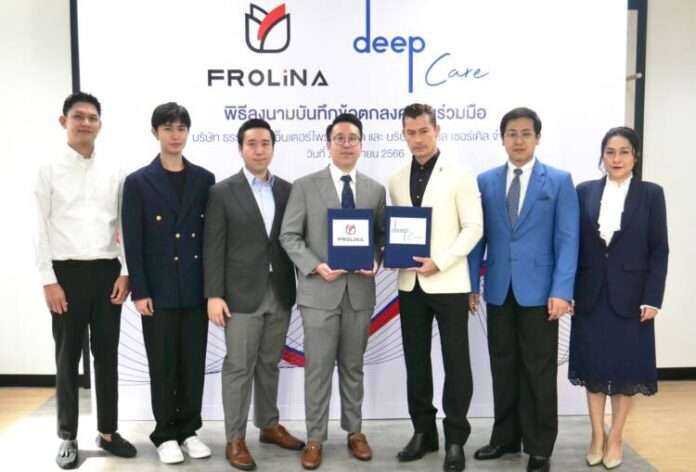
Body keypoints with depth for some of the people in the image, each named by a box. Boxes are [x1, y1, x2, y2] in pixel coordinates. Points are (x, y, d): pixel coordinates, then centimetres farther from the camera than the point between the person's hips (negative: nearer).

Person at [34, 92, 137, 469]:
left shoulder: (113, 173, 6)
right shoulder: (49, 169, -1)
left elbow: (121, 227, 9)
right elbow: (42, 228, -3)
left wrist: (125, 273, 1)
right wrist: (49, 280, -9)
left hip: (107, 272, 3)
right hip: (67, 272, -2)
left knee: (106, 356, 10)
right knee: (68, 358, 7)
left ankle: (108, 432, 22)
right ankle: (68, 437, 20)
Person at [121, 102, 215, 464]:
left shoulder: (204, 179, 7)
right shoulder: (138, 182, 0)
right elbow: (133, 242, -4)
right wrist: (139, 291, -9)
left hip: (196, 288, 2)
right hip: (159, 289, -2)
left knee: (193, 363, 9)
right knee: (163, 365, 6)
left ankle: (189, 430, 23)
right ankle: (165, 434, 20)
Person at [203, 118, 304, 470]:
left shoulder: (287, 190, 7)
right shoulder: (223, 192, -3)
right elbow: (213, 248, -6)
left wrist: (298, 287, 3)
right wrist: (214, 295, -12)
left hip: (280, 294, 4)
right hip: (242, 295, -4)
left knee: (269, 365, 15)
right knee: (239, 368, 2)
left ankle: (269, 426, 30)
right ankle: (235, 439, 13)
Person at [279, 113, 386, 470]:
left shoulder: (375, 190, 9)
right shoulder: (305, 186, -1)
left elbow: (381, 235, 12)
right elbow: (289, 236, -4)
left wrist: (375, 260, -9)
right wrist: (316, 267, -16)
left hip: (360, 290, 3)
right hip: (319, 290, -3)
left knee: (353, 366, 14)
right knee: (318, 368, 2)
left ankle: (355, 432, 28)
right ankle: (315, 438, 16)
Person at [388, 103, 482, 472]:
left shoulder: (459, 176, -3)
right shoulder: (397, 181, 10)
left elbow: (473, 227, -7)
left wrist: (439, 262, -17)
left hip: (448, 282, -4)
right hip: (410, 283, 5)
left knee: (455, 362, 2)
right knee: (416, 361, 11)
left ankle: (455, 437, 14)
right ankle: (423, 431, 24)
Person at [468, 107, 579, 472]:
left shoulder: (559, 181, 0)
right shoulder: (485, 181, 8)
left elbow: (567, 240, -5)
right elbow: (478, 236, 7)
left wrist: (562, 291, -14)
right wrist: (471, 284, 2)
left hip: (539, 290, -3)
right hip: (498, 290, 3)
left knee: (539, 372, 5)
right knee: (503, 368, 12)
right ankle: (506, 437, 26)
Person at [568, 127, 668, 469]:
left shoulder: (651, 194, -1)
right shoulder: (584, 192, 3)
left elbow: (659, 251, -3)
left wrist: (652, 299, -9)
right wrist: (568, 290, -3)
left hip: (630, 296, -1)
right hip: (591, 295, 1)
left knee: (627, 368, 7)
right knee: (593, 366, 8)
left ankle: (615, 438, 22)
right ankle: (597, 436, 23)